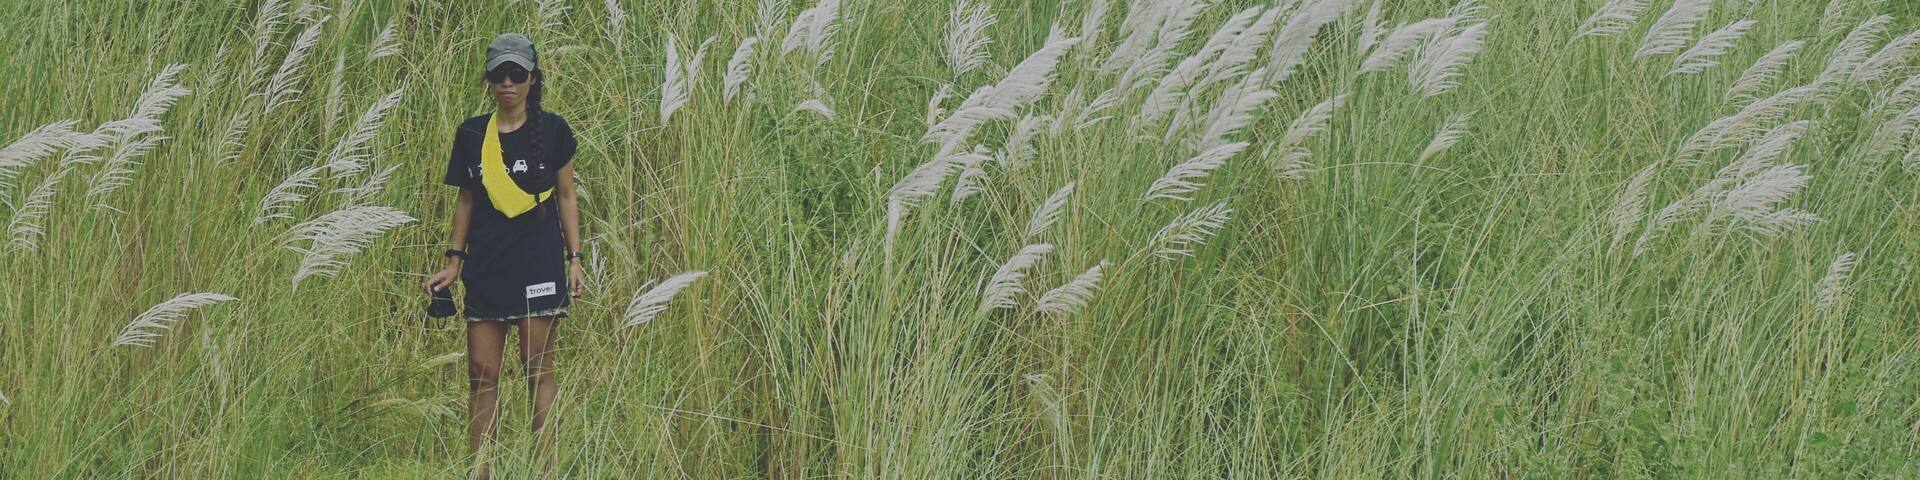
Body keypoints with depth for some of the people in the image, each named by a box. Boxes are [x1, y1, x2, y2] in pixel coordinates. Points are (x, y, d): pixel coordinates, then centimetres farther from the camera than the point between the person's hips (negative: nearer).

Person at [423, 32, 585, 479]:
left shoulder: (552, 130, 1)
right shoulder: (471, 135, 7)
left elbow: (566, 196, 7)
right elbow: (466, 200, 14)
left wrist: (574, 258, 2)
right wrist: (453, 263, 11)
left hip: (539, 262, -2)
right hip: (486, 266, 2)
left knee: (538, 369, -3)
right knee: (482, 373, 0)